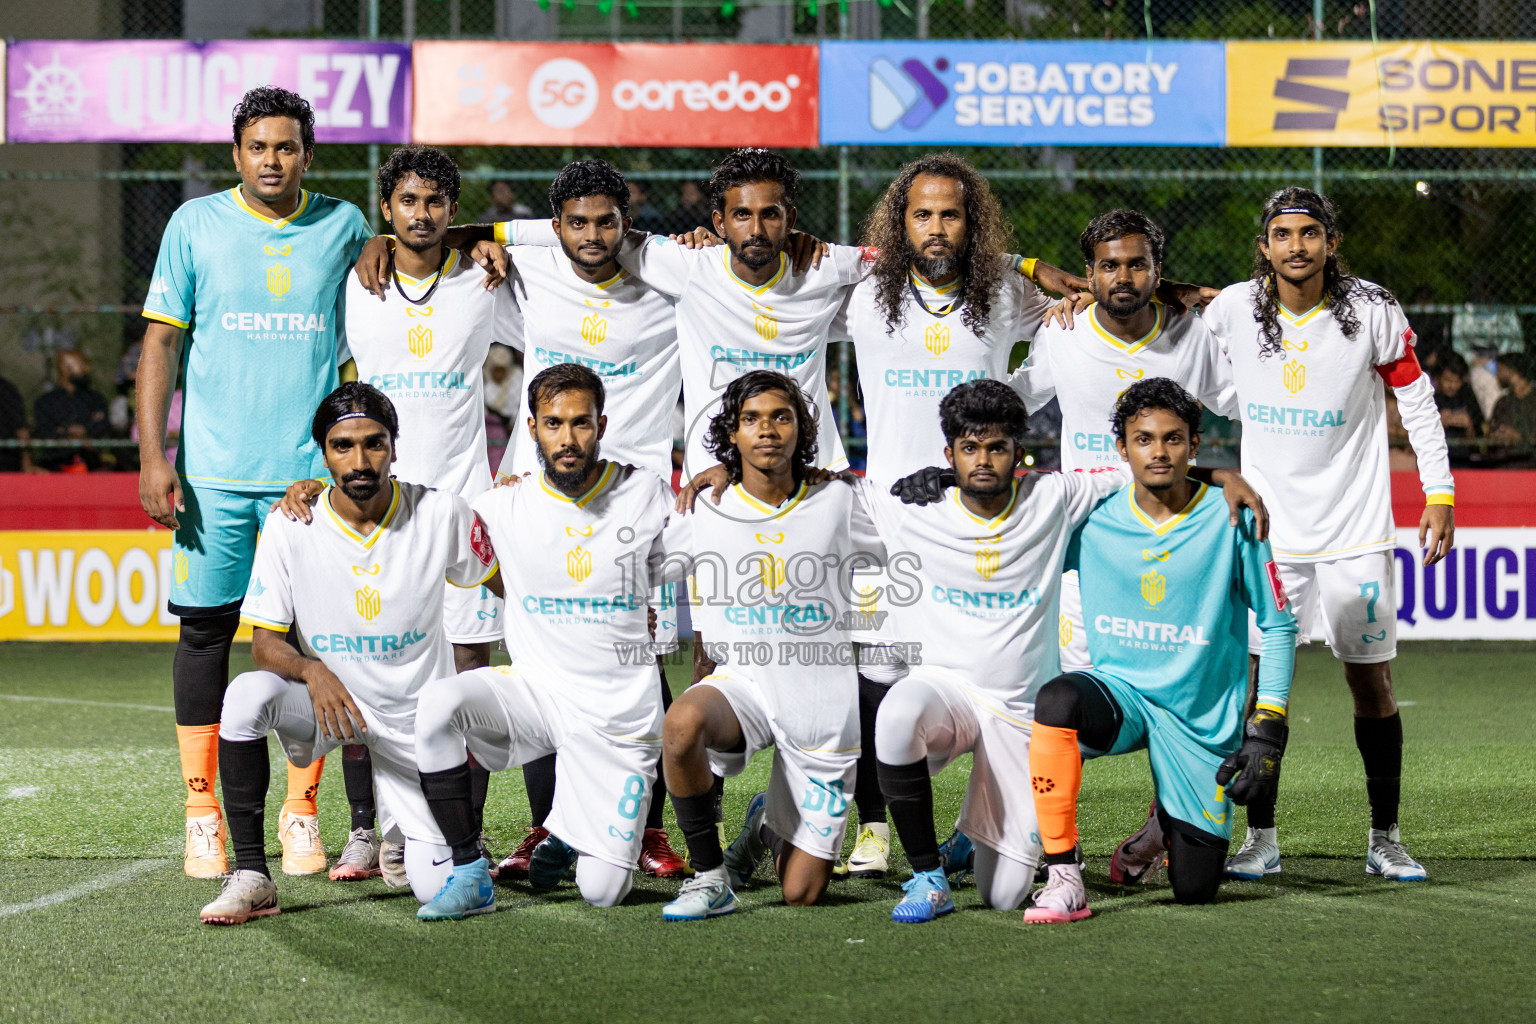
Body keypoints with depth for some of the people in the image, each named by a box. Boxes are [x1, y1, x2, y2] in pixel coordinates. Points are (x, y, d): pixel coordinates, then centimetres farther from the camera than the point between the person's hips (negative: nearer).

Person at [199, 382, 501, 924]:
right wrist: (311, 670, -32)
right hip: (327, 699, 0)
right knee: (246, 694, -34)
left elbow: (507, 586, 2)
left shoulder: (440, 515, -12)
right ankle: (251, 876, -22)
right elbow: (265, 642, -11)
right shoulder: (289, 528, -12)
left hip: (417, 718, 0)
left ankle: (405, 827, 30)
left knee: (437, 888, -10)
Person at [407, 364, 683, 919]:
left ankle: (569, 832, 29)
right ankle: (470, 874, -18)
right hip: (536, 689, 1)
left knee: (602, 892, -10)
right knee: (439, 702, -30)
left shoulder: (648, 494, -2)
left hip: (621, 714, -1)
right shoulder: (505, 505, -2)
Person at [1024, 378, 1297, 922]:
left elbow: (1278, 625, -2)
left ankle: (1170, 822, 38)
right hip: (1118, 692, 1)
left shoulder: (1232, 519, -9)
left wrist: (1268, 727, -8)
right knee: (1058, 699, -36)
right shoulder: (1092, 518, -4)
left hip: (1203, 719, -1)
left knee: (1194, 888, 0)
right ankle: (1063, 880, -27)